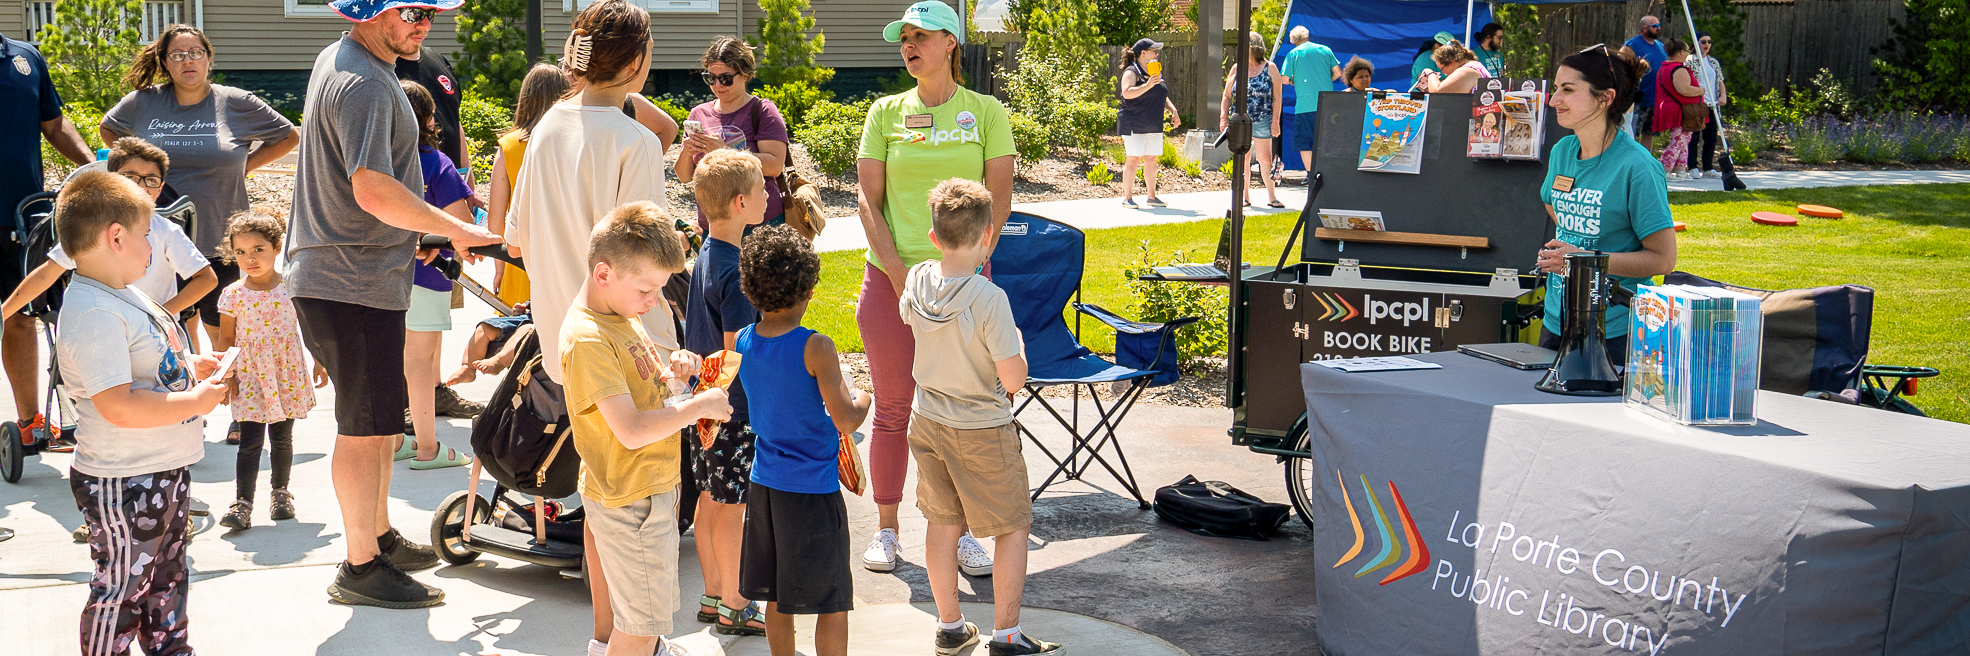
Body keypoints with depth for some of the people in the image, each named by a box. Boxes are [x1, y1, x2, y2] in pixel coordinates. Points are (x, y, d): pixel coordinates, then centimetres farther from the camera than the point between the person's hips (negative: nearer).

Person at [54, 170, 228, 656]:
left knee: (167, 578, 23)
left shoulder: (124, 296, 10)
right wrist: (196, 402, -23)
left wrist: (191, 367, 10)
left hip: (165, 470, 11)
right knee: (121, 589, 2)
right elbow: (118, 406, -32)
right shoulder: (93, 315, -25)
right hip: (122, 485, -11)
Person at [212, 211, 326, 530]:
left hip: (288, 374, 1)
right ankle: (242, 503, -7)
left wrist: (320, 363, 8)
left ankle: (280, 492, 27)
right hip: (250, 376, -1)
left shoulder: (292, 286, -2)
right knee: (250, 440, -7)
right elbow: (225, 339, 2)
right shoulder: (233, 295, -4)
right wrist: (225, 376, -3)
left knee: (282, 438, 11)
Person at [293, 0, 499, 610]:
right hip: (354, 285, -11)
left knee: (379, 417, 21)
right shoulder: (363, 84, -21)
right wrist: (457, 229, -21)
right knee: (366, 427, -2)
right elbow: (374, 190, -31)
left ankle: (381, 536, 34)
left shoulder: (338, 59, 13)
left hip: (340, 277, 11)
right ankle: (361, 567, 8)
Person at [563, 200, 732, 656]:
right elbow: (633, 431, -30)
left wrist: (674, 363, 1)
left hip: (653, 484, 10)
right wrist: (700, 406, -21)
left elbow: (640, 363, 25)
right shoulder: (586, 340, -25)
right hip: (630, 499, -10)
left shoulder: (621, 314, 6)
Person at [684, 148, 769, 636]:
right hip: (733, 409, -9)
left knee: (710, 499, 16)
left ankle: (712, 595, 27)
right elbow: (737, 350, -22)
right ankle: (733, 608, 11)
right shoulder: (736, 271, -22)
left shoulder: (706, 257, 7)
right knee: (732, 507, 1)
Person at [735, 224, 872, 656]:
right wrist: (863, 401, -2)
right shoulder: (816, 348, -19)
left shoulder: (743, 341, 0)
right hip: (813, 490, -6)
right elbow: (845, 422, -22)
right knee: (833, 602, 6)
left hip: (764, 483, 6)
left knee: (777, 596, 17)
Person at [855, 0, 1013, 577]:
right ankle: (886, 528, 17)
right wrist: (899, 275, -8)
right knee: (893, 409, 6)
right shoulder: (885, 113, 6)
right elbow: (869, 199, 2)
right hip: (891, 277, 1)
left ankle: (959, 529, 17)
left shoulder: (986, 112, 3)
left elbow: (999, 201, -1)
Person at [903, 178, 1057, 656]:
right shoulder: (989, 299, -26)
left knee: (942, 523, 17)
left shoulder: (918, 281, -7)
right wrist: (1017, 342, -3)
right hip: (981, 431, -6)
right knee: (1013, 526, 8)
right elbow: (1013, 379, -23)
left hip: (928, 423, 6)